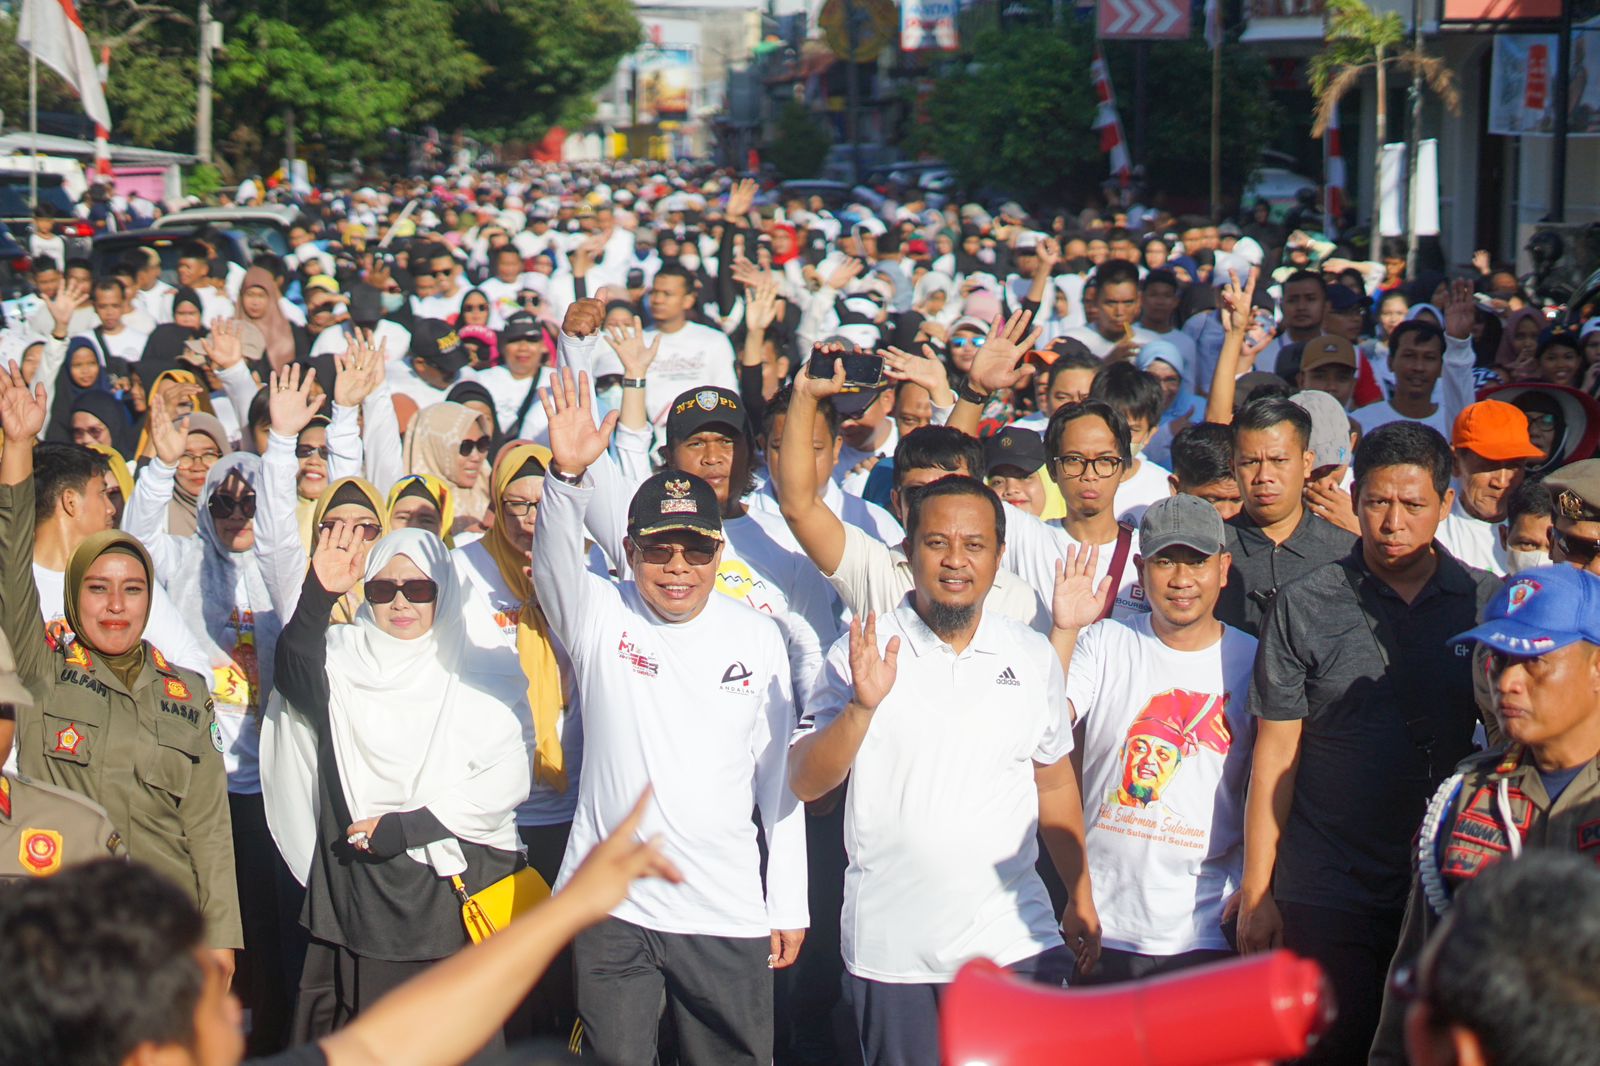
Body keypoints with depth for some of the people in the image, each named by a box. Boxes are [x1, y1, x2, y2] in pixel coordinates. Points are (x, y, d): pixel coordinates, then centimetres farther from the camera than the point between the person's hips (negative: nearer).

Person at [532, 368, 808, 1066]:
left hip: (728, 915, 2)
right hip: (613, 908, -1)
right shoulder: (601, 618, -1)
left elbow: (778, 774, 8)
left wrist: (789, 905, 6)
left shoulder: (757, 638, 4)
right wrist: (568, 473, -42)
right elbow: (556, 564, -23)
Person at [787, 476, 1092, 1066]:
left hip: (1011, 942, 1)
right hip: (890, 949, -1)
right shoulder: (864, 652, -1)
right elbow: (804, 782, -8)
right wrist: (861, 707, -22)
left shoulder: (1033, 657, 7)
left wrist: (1081, 897, 18)